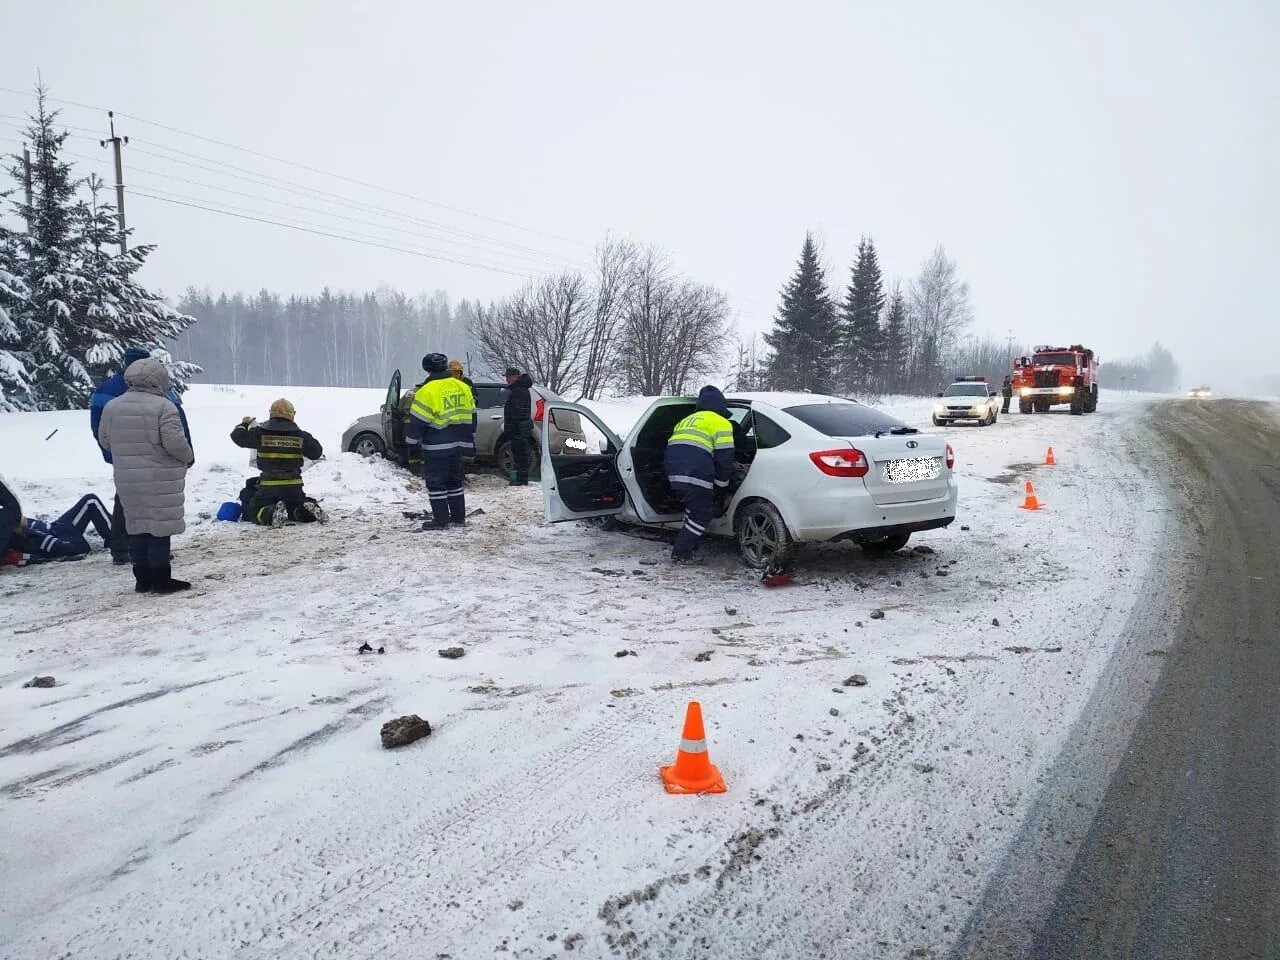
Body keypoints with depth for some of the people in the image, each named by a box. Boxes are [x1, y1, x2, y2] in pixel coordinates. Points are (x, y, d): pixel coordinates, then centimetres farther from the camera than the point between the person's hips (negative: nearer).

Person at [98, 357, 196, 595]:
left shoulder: (112, 406, 7)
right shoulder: (163, 406, -13)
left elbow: (104, 441, 14)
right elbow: (174, 441, -19)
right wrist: (189, 457, 0)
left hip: (127, 480, 6)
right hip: (160, 480, -6)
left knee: (137, 526, 13)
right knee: (160, 526, 0)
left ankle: (143, 579, 18)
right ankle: (161, 579, 3)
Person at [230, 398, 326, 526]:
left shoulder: (261, 433, -5)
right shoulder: (300, 435, -2)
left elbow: (237, 436, 8)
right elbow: (317, 453, 7)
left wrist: (244, 424, 28)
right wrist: (308, 439, 24)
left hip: (268, 485, -2)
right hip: (294, 486, 2)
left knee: (254, 512, 8)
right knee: (296, 508, 24)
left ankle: (272, 514, -24)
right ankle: (308, 510, -12)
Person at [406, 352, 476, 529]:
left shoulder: (427, 391, -13)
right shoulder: (463, 387, 7)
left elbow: (417, 421, -12)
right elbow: (471, 417, 13)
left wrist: (412, 443, -1)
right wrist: (470, 442, 22)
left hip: (436, 447, -7)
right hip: (457, 444, 7)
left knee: (435, 482, 1)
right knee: (454, 480, 17)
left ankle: (440, 519, 1)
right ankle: (458, 516, 22)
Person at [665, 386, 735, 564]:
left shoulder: (686, 421, 31)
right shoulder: (720, 423, 8)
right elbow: (724, 457, 1)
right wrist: (721, 484, 12)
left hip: (674, 473, 7)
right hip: (696, 475, -7)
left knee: (693, 509, 25)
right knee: (701, 515, 3)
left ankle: (688, 546, 25)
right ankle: (680, 554, 0)